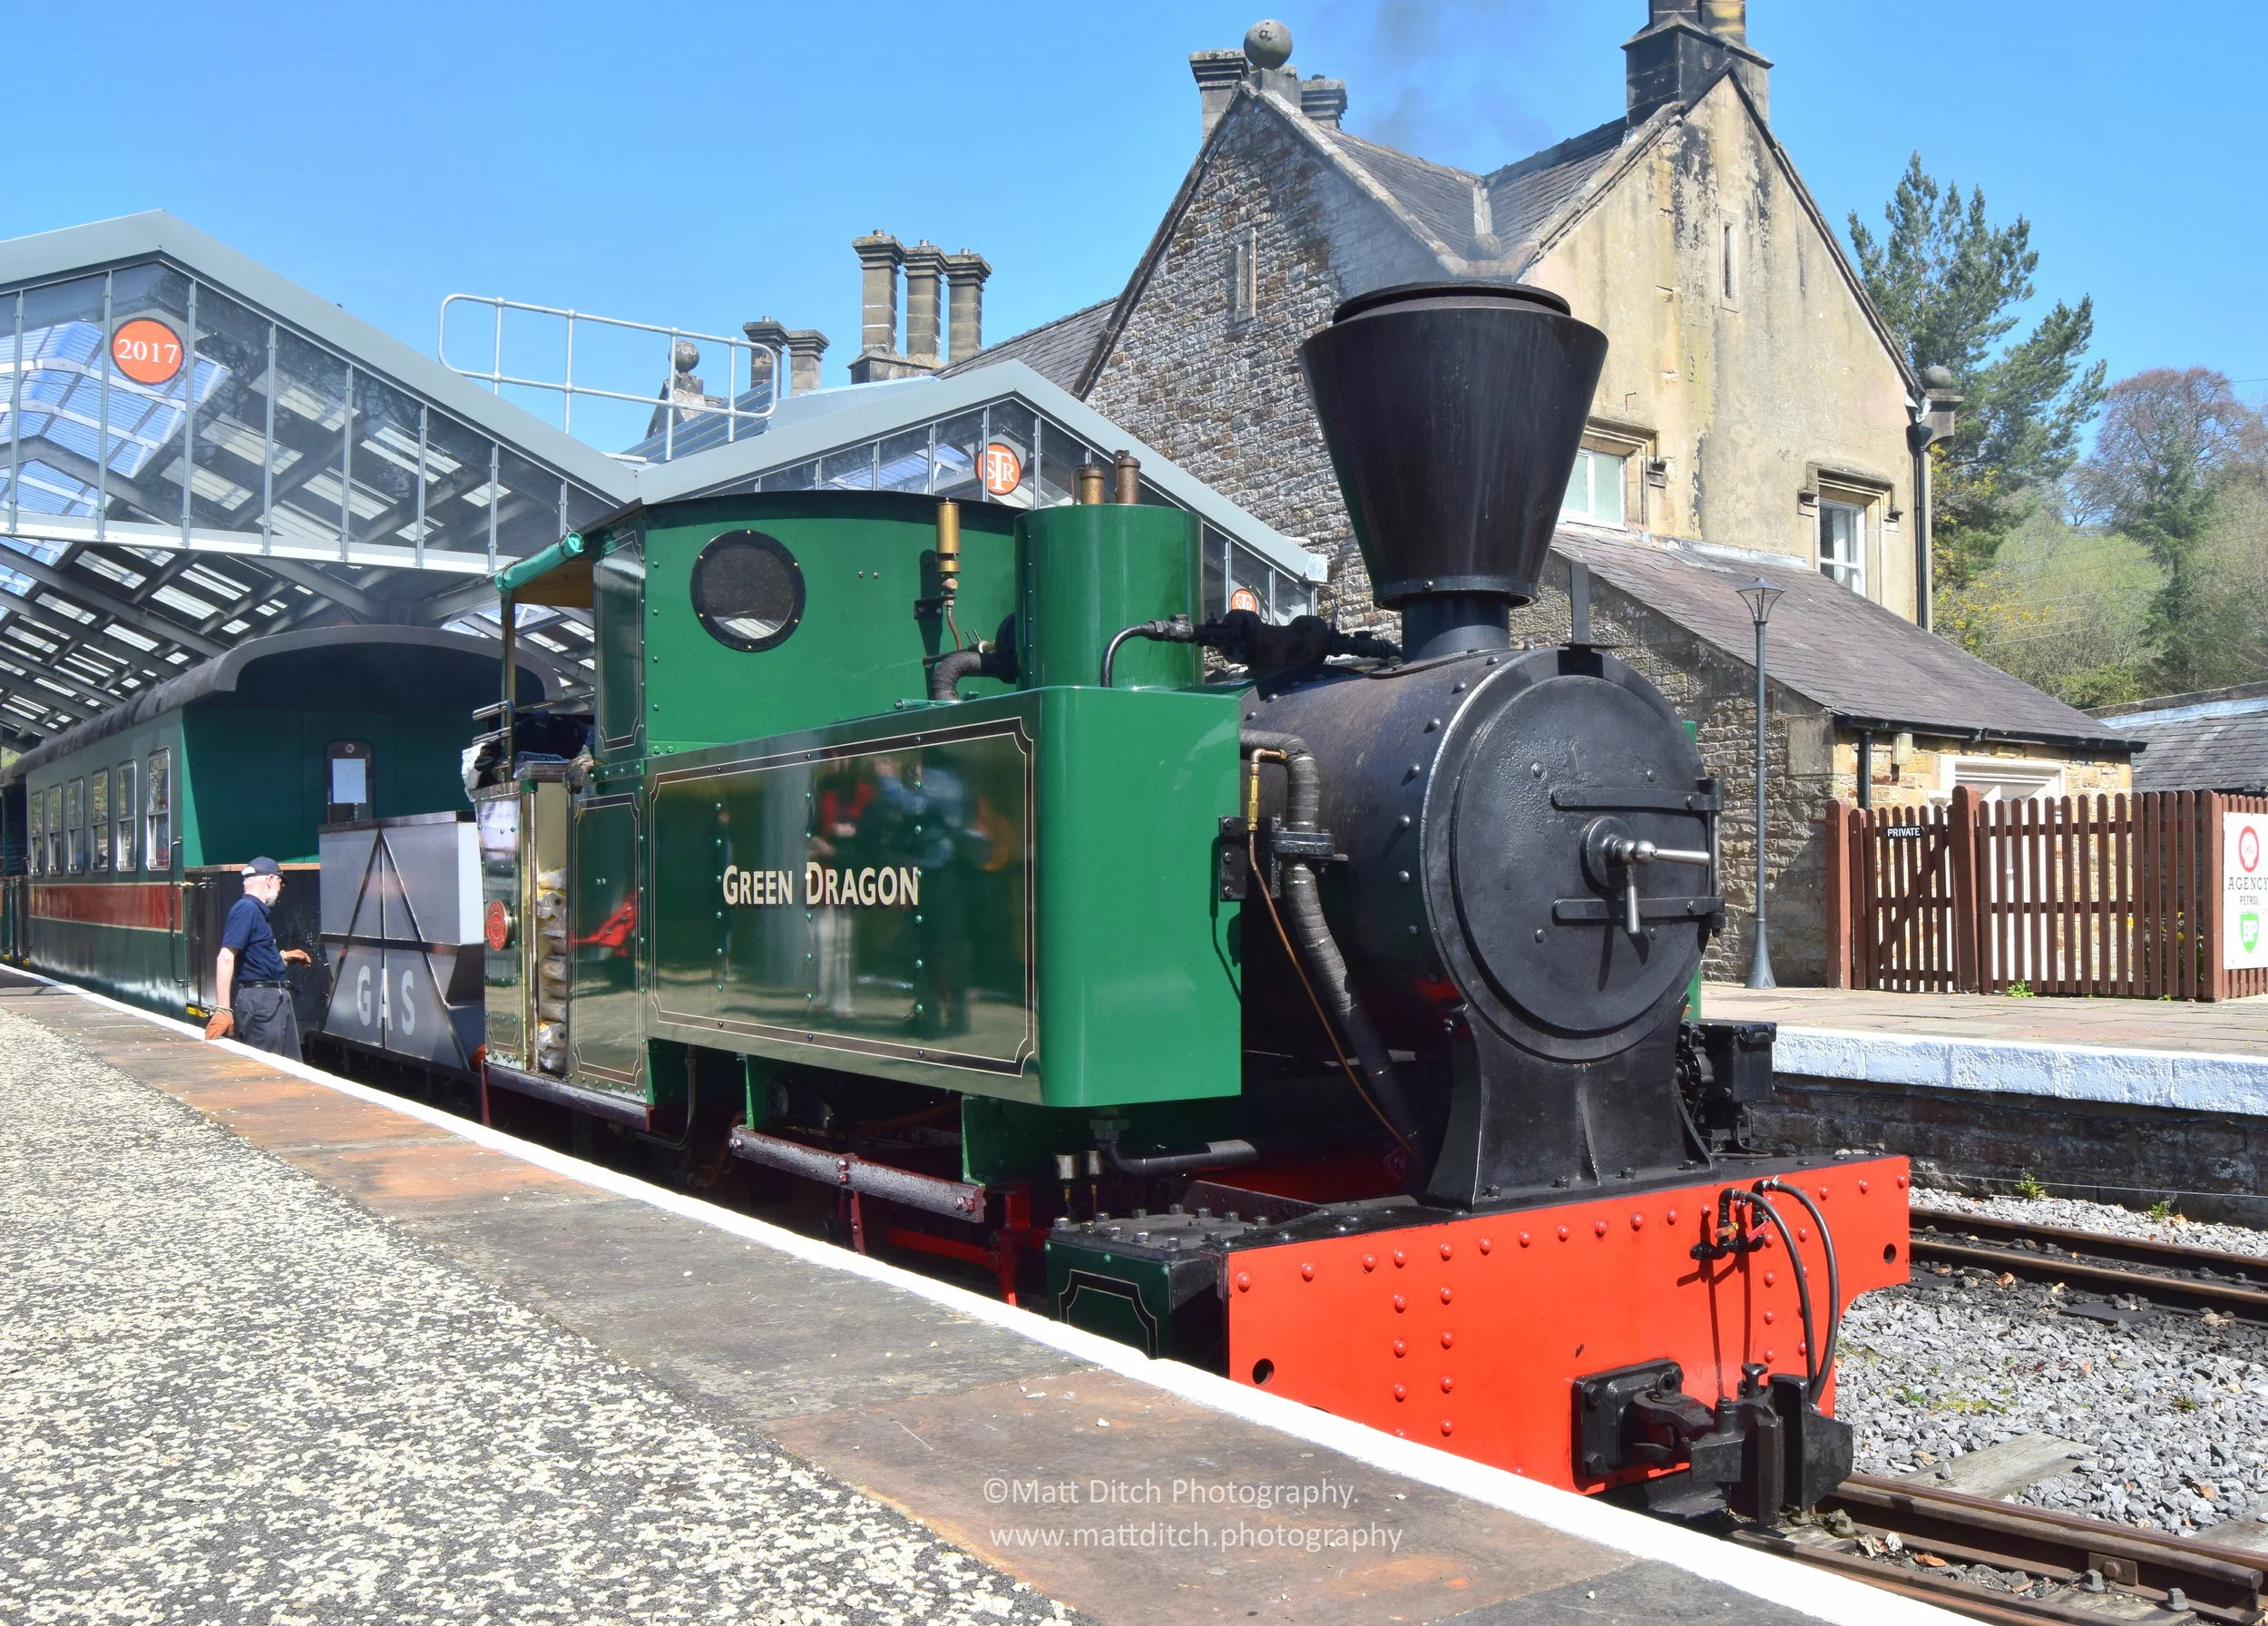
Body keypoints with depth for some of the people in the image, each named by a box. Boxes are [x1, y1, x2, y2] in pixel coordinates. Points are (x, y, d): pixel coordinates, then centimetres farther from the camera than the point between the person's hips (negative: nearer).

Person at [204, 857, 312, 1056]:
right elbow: (225, 958, -23)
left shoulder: (256, 910, 17)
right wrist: (223, 1009, -29)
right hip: (259, 1000, -10)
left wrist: (284, 956, 35)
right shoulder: (247, 909, -14)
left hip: (275, 998, 10)